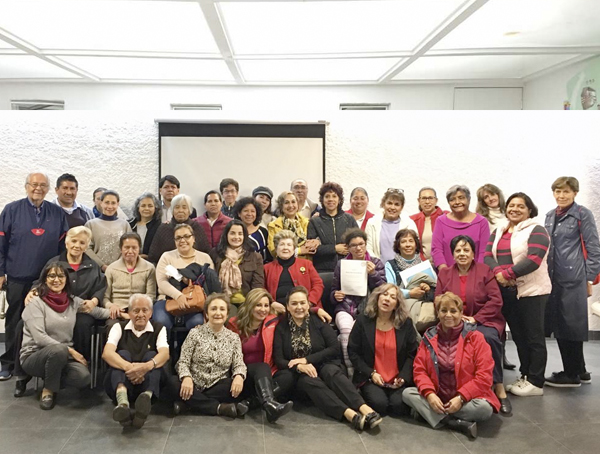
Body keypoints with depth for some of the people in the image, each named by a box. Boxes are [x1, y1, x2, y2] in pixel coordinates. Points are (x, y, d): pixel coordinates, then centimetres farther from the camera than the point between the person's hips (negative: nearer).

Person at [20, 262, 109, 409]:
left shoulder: (73, 302, 7)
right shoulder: (36, 303, -8)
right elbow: (40, 338, -17)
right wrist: (70, 351, -21)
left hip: (63, 356, 4)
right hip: (34, 356, -4)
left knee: (83, 377, -26)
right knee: (59, 350, -38)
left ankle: (52, 378, 7)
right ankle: (48, 390, -9)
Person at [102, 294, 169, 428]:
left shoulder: (159, 329, 6)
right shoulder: (119, 327, 7)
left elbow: (164, 354, -15)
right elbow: (107, 353, -13)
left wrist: (147, 366, -38)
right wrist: (128, 367, -34)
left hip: (148, 384, 0)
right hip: (121, 382, 0)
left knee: (151, 355, -22)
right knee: (123, 354, -22)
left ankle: (147, 397, -54)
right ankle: (122, 401, -54)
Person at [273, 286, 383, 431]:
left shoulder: (318, 321, 2)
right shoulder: (281, 327, 3)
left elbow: (334, 348, -6)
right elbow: (278, 360, -3)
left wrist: (307, 359, -15)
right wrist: (299, 366, -23)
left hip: (324, 365, 0)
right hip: (298, 374, 0)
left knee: (331, 372, -33)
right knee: (309, 380, -33)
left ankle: (364, 409, -52)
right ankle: (349, 414, -51)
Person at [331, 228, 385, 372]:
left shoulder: (376, 263, 11)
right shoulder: (341, 264, 14)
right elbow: (333, 291, 21)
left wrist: (373, 274, -14)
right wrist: (335, 296, -3)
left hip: (368, 309, -1)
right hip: (345, 308, 1)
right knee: (347, 329, -33)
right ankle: (350, 372, -26)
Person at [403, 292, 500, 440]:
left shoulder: (475, 337, -7)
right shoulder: (429, 337, 2)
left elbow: (484, 376, -12)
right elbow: (419, 370, 0)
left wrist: (460, 398, -21)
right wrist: (429, 394, -19)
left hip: (466, 398, -3)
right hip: (436, 397, 3)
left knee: (484, 408, -32)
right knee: (407, 393, -19)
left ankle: (425, 411, -20)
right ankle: (458, 423, -26)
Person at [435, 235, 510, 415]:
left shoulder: (485, 271, 4)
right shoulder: (444, 273, 13)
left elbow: (496, 300, -4)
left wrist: (475, 319, -13)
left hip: (484, 321, -1)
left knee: (488, 338, -36)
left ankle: (499, 388, -21)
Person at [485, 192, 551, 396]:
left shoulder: (536, 231, -6)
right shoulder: (498, 231, 14)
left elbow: (534, 260, -18)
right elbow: (488, 255, 4)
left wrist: (507, 274, -19)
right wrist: (498, 272, -16)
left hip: (531, 291, -6)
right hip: (506, 291, 6)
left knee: (534, 336, 1)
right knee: (518, 335, 13)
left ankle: (535, 383, 8)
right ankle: (525, 377, 24)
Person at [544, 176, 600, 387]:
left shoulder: (583, 214, -6)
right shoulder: (550, 215, 13)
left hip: (573, 278, -7)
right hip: (553, 278, 7)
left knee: (570, 325, 0)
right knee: (557, 324, 11)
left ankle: (572, 375, 13)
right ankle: (579, 371, 26)